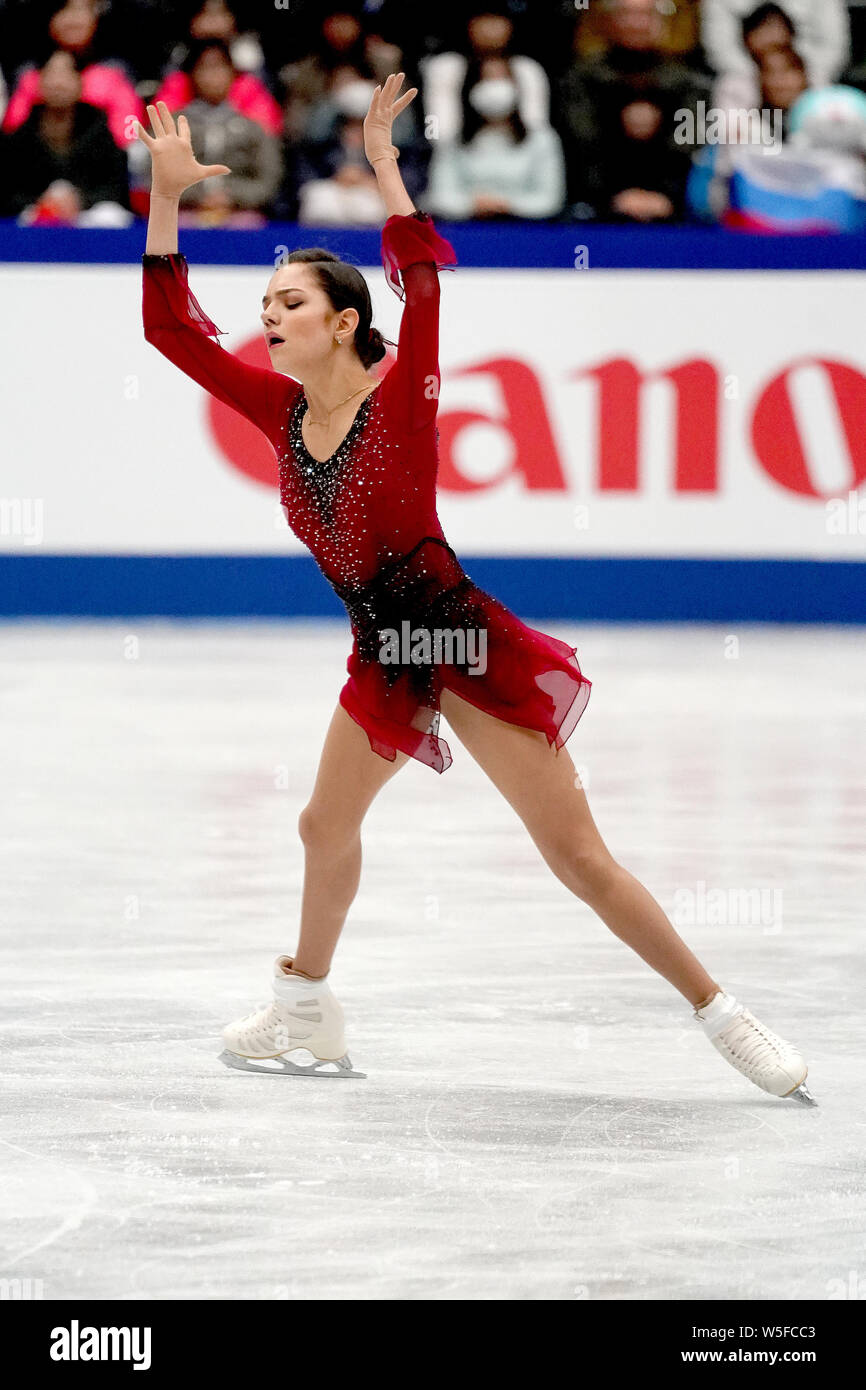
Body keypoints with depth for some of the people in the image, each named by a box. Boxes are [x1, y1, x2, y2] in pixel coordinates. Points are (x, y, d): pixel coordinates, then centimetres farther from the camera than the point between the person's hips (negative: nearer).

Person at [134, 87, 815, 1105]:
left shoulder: (400, 399, -15)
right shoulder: (281, 410, 1)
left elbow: (422, 280, -30)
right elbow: (171, 325, 0)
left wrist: (382, 165, -33)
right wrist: (166, 194, -9)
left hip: (466, 642, -7)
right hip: (382, 656, 7)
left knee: (577, 855, -8)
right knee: (327, 827, 23)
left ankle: (725, 1019, -2)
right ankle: (306, 1017, 46)